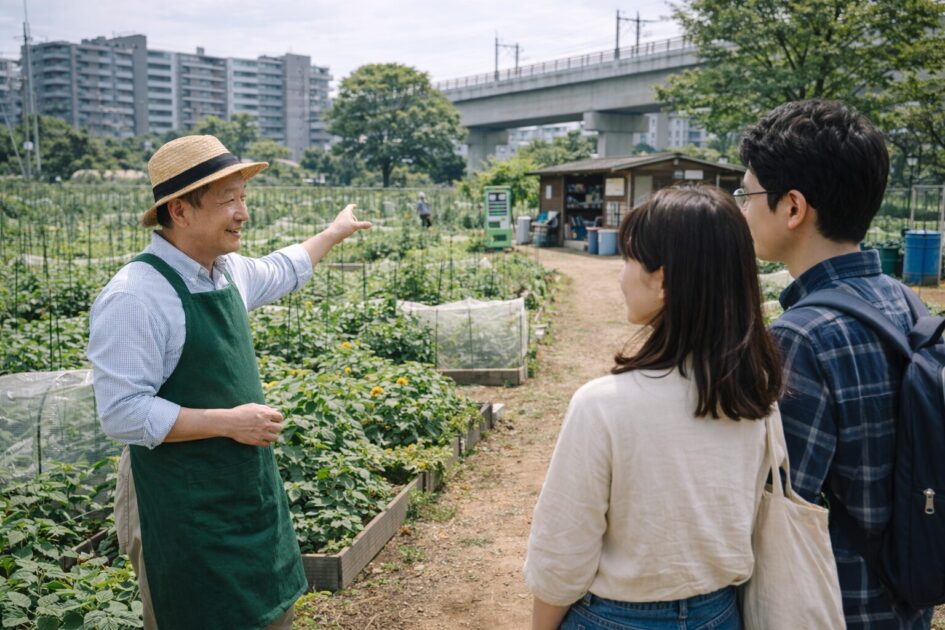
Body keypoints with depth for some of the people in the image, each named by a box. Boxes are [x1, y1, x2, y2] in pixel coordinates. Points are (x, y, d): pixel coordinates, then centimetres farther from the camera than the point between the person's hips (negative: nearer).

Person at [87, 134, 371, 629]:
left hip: (251, 491, 8)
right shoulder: (135, 296, -21)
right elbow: (122, 414, -23)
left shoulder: (229, 270, 2)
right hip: (185, 511, -7)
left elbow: (280, 272, 25)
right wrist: (228, 421, -23)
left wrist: (334, 233, 35)